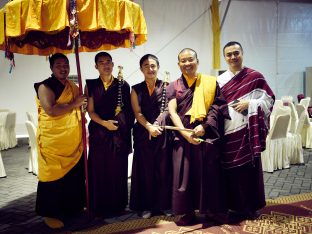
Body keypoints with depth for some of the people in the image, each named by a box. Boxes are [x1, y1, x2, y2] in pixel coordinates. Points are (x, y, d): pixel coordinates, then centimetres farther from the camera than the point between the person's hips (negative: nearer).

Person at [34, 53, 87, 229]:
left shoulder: (74, 87, 14)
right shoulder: (45, 86, -7)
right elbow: (51, 110, -22)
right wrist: (74, 104, -16)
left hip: (73, 140, 7)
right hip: (53, 140, -6)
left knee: (75, 175, 12)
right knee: (54, 175, 1)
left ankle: (73, 207, 29)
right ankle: (51, 214, 15)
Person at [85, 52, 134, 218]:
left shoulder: (123, 85, 7)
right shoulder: (91, 85, 7)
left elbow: (129, 111, 7)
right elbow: (90, 111, 2)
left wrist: (127, 128, 0)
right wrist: (104, 123, -13)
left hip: (120, 134, 0)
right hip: (98, 134, 0)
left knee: (118, 171, 4)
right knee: (99, 170, 3)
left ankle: (118, 206, 19)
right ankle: (99, 208, 16)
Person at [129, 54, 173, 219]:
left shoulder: (166, 87, 7)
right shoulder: (136, 89, 10)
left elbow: (167, 110, -1)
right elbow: (137, 113, 0)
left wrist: (157, 126, -14)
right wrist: (150, 127, -15)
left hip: (163, 134, -1)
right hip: (143, 134, 1)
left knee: (163, 169, 3)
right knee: (146, 169, 5)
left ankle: (164, 204, 15)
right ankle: (146, 206, 14)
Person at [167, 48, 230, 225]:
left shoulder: (211, 82, 7)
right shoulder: (174, 87, 8)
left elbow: (216, 107, -1)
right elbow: (172, 112, -2)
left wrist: (203, 126, -16)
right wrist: (184, 132, -16)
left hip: (207, 135, -1)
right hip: (183, 136, 1)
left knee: (209, 173, 4)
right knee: (185, 174, 2)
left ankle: (211, 210, 18)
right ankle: (188, 212, 14)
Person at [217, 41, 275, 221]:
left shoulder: (255, 77, 1)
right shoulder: (220, 80, 9)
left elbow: (269, 99, 0)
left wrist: (249, 103, -13)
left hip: (247, 130, -2)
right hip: (228, 131, 2)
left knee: (249, 166, 3)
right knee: (231, 168, 4)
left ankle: (252, 206, 19)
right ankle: (236, 206, 18)